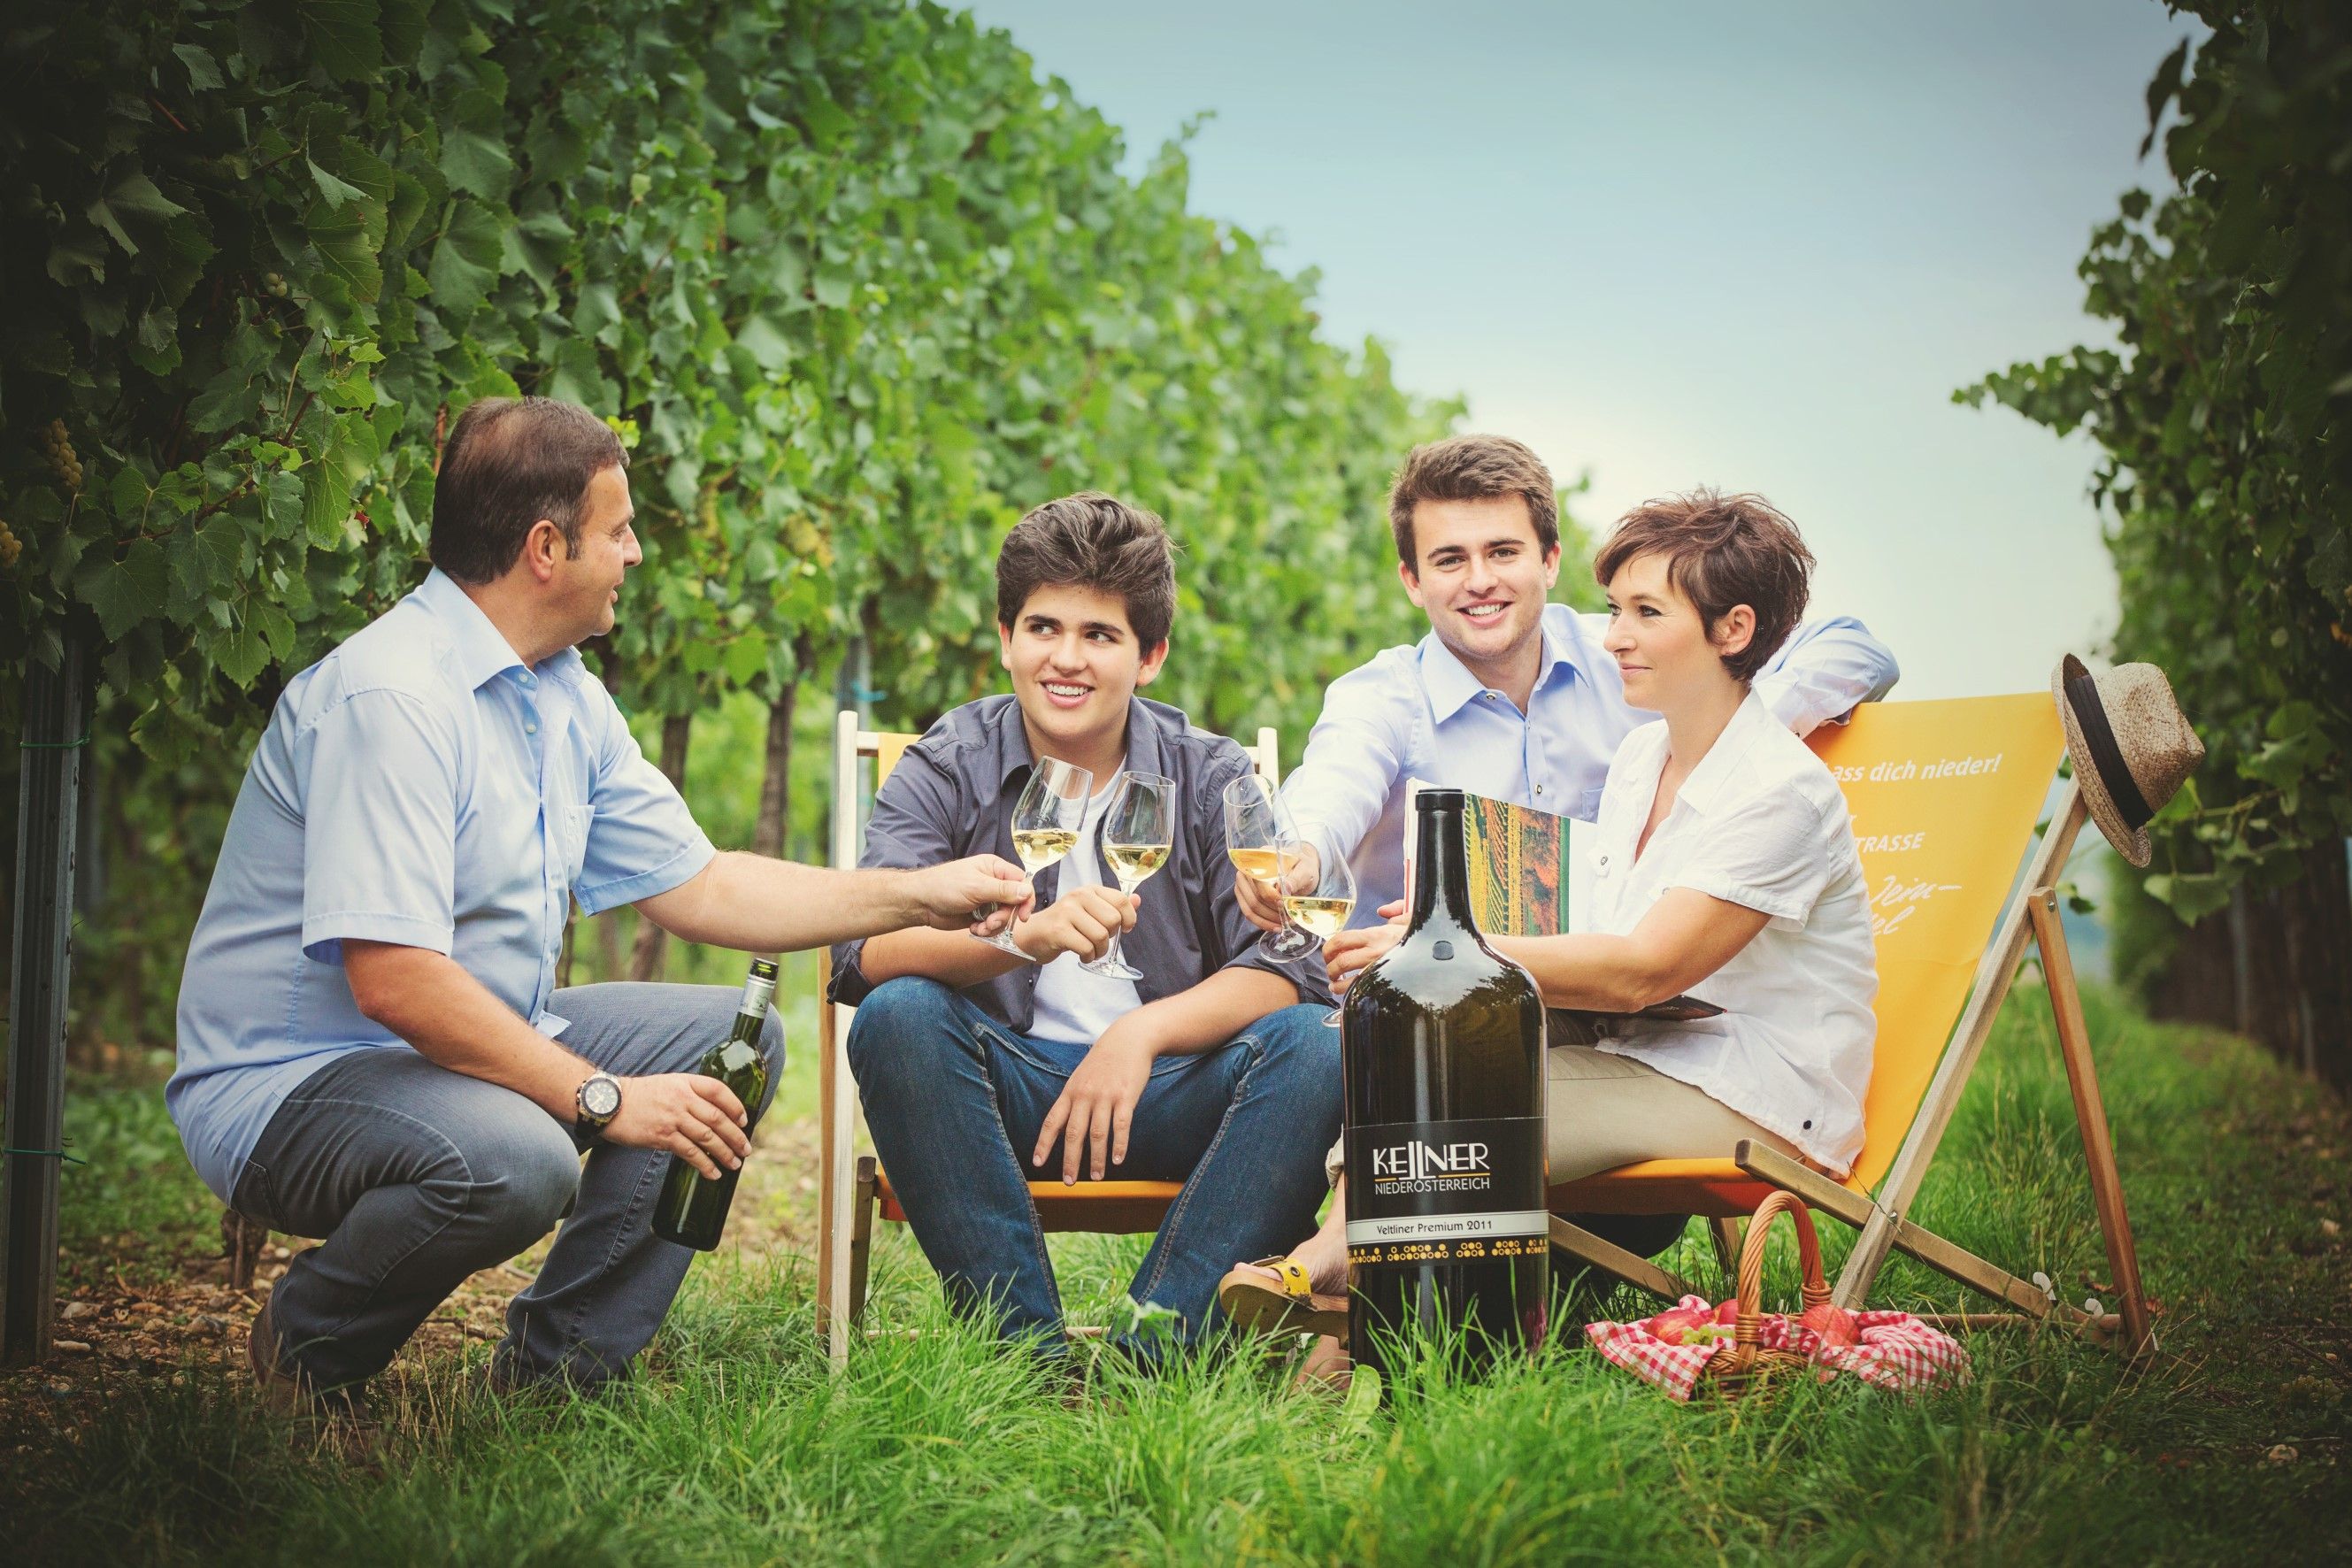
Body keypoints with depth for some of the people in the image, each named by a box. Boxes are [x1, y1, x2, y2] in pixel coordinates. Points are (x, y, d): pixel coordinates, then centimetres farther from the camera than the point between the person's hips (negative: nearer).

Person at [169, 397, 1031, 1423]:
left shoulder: (566, 698, 8)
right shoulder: (391, 694, -23)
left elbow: (695, 887, 11)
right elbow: (394, 981, -30)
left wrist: (920, 896, 6)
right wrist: (603, 1098, -25)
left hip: (474, 1042, 10)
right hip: (287, 1084, -10)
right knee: (512, 1159, -37)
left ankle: (554, 1374, 3)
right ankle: (307, 1345, -5)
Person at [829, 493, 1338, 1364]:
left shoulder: (1211, 779, 2)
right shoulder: (946, 771, -2)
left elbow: (1288, 969, -8)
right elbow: (863, 952, -19)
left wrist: (1142, 1033, -24)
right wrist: (1028, 935, -36)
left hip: (1159, 1090, 1)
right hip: (1004, 1091, -1)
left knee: (1313, 1044, -25)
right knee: (898, 1015, -30)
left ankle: (1155, 1350, -29)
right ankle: (1029, 1349, -29)